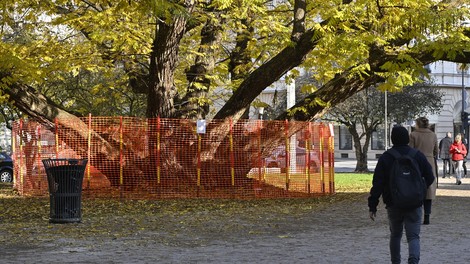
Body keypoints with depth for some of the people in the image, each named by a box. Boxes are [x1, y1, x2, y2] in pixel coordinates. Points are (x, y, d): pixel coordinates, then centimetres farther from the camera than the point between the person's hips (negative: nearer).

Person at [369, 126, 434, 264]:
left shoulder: (385, 157, -5)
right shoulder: (418, 155, -2)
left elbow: (377, 184, -8)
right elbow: (430, 178, 4)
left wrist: (372, 206, -4)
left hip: (393, 204, 0)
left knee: (395, 234, 19)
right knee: (413, 236, -1)